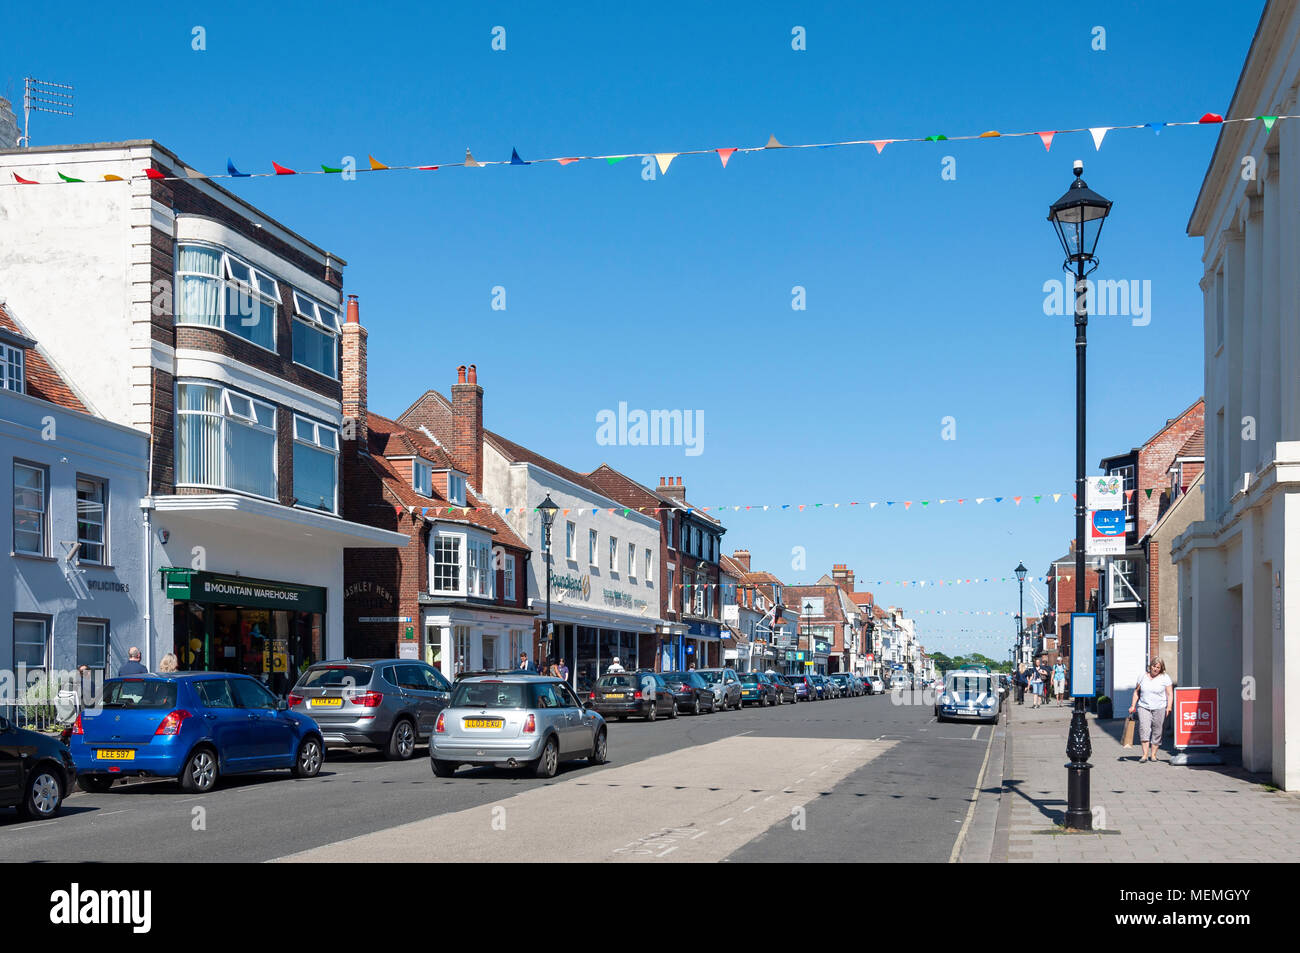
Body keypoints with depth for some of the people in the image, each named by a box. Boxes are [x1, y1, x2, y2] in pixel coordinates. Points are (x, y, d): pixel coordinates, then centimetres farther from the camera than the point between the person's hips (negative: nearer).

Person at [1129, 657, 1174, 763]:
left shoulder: (1165, 678, 2)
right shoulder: (1143, 676, 10)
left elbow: (1170, 694, -1)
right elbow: (1137, 692, 16)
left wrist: (1169, 707, -13)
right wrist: (1133, 705, 9)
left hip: (1159, 708, -1)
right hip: (1143, 707, 1)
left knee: (1157, 731, 0)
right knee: (1143, 728, -14)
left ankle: (1153, 754, 10)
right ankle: (1145, 754, -16)